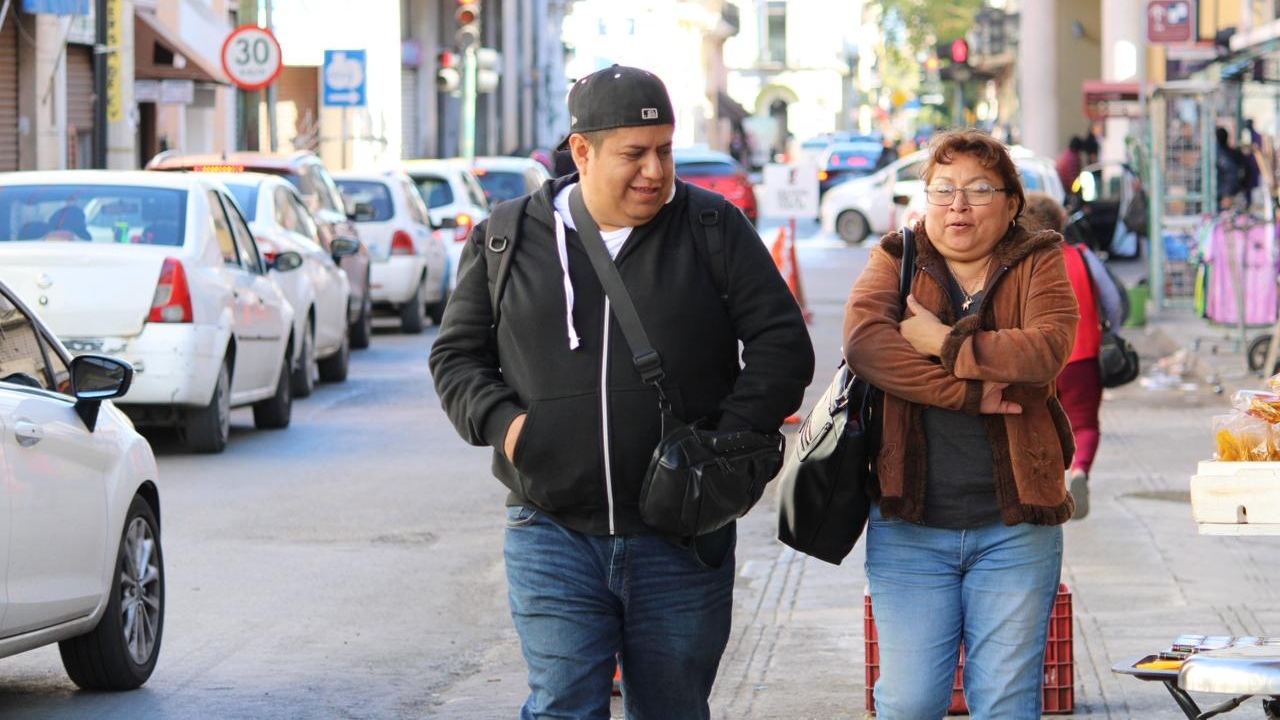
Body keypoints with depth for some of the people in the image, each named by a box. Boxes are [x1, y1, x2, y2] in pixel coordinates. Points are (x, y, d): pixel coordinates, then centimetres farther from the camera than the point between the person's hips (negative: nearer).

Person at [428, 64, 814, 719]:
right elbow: (456, 354, 12)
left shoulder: (716, 229, 3)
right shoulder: (508, 239, 4)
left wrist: (730, 438, -10)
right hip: (552, 536, 0)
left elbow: (782, 345, 3)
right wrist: (500, 421, -7)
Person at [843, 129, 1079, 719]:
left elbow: (1047, 348, -14)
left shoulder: (1036, 264, 6)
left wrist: (944, 343, -12)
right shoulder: (895, 261, 7)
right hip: (910, 522, 0)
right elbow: (864, 341, -13)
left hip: (1015, 523, 0)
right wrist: (968, 392, -18)